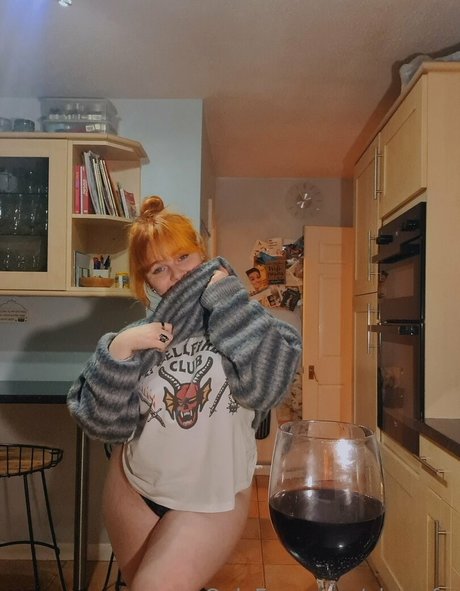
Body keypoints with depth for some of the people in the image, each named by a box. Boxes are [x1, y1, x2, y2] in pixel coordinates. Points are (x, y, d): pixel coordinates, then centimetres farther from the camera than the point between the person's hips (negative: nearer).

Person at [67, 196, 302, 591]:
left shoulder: (242, 321, -10)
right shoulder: (140, 336, -2)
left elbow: (267, 383, -29)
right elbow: (100, 421, -8)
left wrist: (223, 293, -25)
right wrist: (119, 350, -23)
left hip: (212, 501, -3)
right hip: (134, 491, 4)